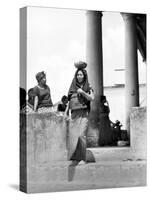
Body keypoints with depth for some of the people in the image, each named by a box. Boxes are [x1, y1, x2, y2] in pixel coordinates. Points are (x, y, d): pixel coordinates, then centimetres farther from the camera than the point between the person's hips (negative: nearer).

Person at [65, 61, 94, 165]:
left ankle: (83, 158, -9)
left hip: (83, 113, -4)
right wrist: (65, 114, 15)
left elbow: (92, 98, -6)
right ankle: (75, 158, 2)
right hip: (74, 114, 4)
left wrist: (83, 92, -17)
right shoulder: (72, 87, 16)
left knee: (81, 135, -15)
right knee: (73, 136, -3)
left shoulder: (88, 87, 7)